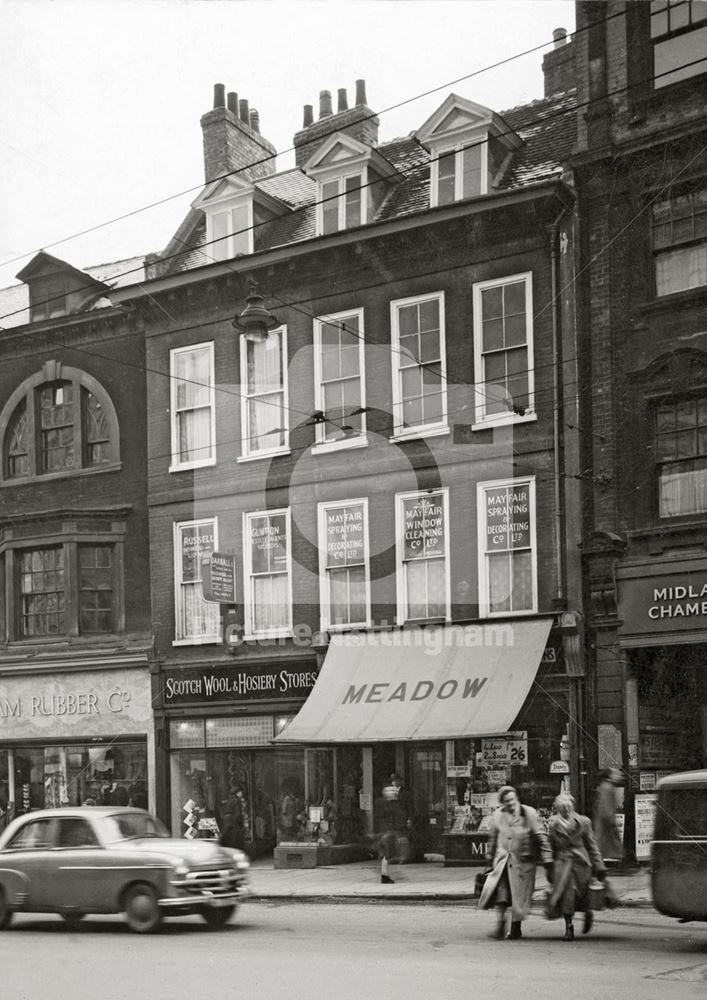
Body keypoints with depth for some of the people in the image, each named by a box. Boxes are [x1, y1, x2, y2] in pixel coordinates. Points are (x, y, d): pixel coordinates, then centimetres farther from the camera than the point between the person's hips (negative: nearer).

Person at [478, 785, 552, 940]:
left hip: (523, 861, -2)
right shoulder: (498, 815, 3)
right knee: (498, 888, -17)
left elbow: (541, 836, -4)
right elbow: (493, 837, 17)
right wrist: (489, 856, 23)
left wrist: (547, 858, -6)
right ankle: (501, 921, -4)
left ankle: (516, 928, 17)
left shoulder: (529, 813, -7)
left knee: (519, 895, 3)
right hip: (503, 859, 2)